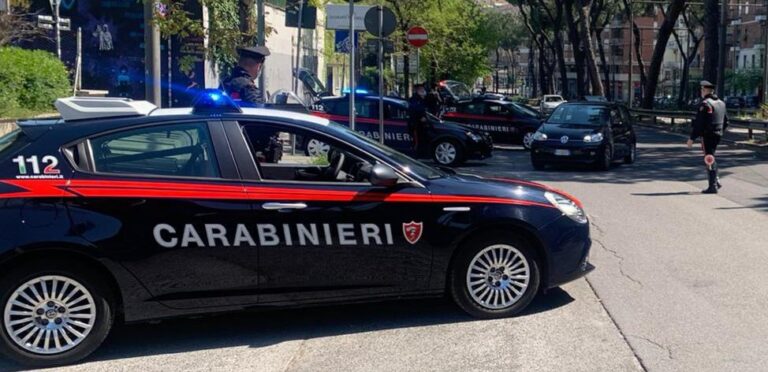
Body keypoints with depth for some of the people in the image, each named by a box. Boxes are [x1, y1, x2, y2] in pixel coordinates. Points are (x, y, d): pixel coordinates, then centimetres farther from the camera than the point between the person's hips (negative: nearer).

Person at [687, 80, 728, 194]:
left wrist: (692, 138, -17)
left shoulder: (705, 104, -15)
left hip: (707, 135, -8)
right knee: (711, 158, 22)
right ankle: (716, 181, 22)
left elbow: (698, 123, -20)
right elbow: (726, 121, 18)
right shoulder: (721, 103, 12)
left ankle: (713, 187, -2)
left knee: (709, 160, -4)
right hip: (718, 135, 8)